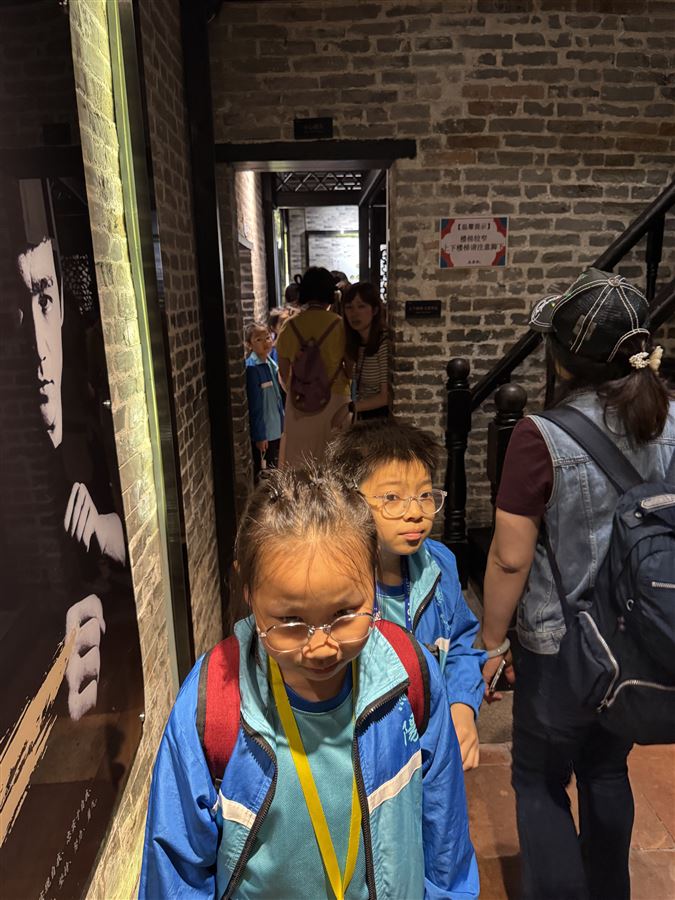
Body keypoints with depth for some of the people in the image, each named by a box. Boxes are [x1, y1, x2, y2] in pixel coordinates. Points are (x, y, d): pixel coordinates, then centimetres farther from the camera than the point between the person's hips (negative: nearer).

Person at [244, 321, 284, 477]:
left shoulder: (271, 363, 4)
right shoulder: (251, 367, -20)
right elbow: (254, 404, -19)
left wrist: (281, 423, 15)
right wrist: (259, 435, -18)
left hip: (275, 429, 8)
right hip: (261, 431, -7)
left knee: (273, 470, 20)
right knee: (260, 475, 7)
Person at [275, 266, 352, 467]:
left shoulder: (290, 326, -4)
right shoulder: (339, 325, -9)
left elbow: (283, 372, 1)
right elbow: (350, 369, -6)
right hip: (334, 399, -1)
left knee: (300, 457, 13)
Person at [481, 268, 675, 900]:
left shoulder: (543, 437, -23)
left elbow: (510, 557, -19)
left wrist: (493, 640, -5)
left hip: (562, 646, -6)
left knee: (540, 783, 16)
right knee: (607, 771, 26)